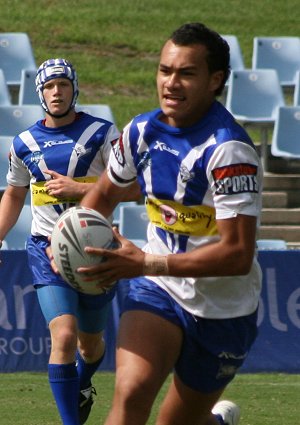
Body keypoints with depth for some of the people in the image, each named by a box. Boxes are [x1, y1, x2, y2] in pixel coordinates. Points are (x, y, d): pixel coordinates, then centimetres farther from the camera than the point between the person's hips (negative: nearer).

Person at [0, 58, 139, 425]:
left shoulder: (102, 133, -4)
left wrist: (79, 189, -20)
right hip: (47, 249, 0)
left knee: (90, 342, 15)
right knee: (64, 336, -19)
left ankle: (82, 386, 49)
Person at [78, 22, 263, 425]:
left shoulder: (229, 151, -24)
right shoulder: (142, 131, -3)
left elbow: (238, 254, -29)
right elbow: (104, 194, 17)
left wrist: (146, 263, -31)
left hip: (223, 311, -3)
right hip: (157, 289, 3)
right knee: (131, 392, -23)